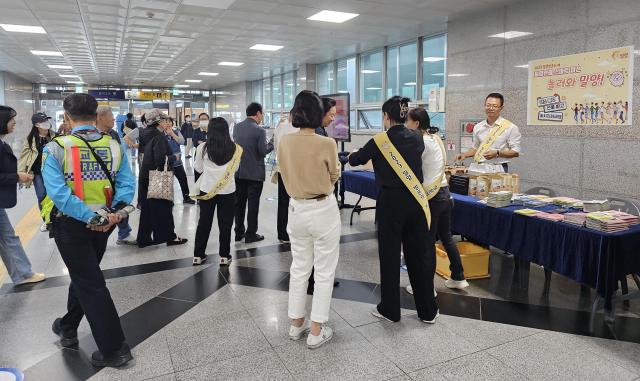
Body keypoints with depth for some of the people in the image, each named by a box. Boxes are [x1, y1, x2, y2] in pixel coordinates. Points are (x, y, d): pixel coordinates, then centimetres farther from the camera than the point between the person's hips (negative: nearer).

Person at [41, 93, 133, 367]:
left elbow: (57, 192, -24)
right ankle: (68, 328, 46)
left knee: (90, 284, 4)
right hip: (103, 223, 4)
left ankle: (114, 349, 8)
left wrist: (90, 218, -22)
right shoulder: (114, 146, -3)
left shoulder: (56, 148, -14)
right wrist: (114, 213, -17)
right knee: (83, 276, 24)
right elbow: (127, 184, -12)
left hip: (71, 224, -4)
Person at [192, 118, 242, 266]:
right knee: (225, 224, 10)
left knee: (204, 222, 13)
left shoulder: (203, 148, -8)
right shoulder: (234, 149, -8)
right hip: (228, 191, 0)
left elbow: (198, 168, 5)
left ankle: (198, 255, 21)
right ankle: (224, 256, 17)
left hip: (207, 190, 1)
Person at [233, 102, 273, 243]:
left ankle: (239, 232, 23)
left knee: (239, 202, 14)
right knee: (253, 204, 4)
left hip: (239, 172, 6)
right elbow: (263, 152, -16)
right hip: (254, 173, -6)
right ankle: (251, 234, 11)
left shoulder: (237, 127, 2)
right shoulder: (259, 131, -16)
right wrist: (271, 145, 1)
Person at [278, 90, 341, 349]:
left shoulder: (284, 142, -4)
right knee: (324, 272, 9)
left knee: (299, 268, 19)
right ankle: (316, 332, 17)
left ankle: (296, 325, 31)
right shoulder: (327, 144, -17)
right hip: (323, 211, -4)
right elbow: (334, 177, -1)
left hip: (296, 209, 5)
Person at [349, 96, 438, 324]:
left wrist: (352, 154, 30)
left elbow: (355, 160, 6)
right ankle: (428, 311, 22)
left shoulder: (379, 141, -8)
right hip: (415, 201, 4)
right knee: (419, 254, 11)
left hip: (390, 202, -4)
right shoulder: (417, 139, 4)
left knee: (390, 255, 7)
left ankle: (390, 310, 19)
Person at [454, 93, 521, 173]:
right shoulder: (478, 127, 11)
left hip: (499, 169, -3)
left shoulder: (510, 127, -2)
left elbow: (516, 152, -3)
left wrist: (497, 153, -16)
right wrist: (465, 155, 6)